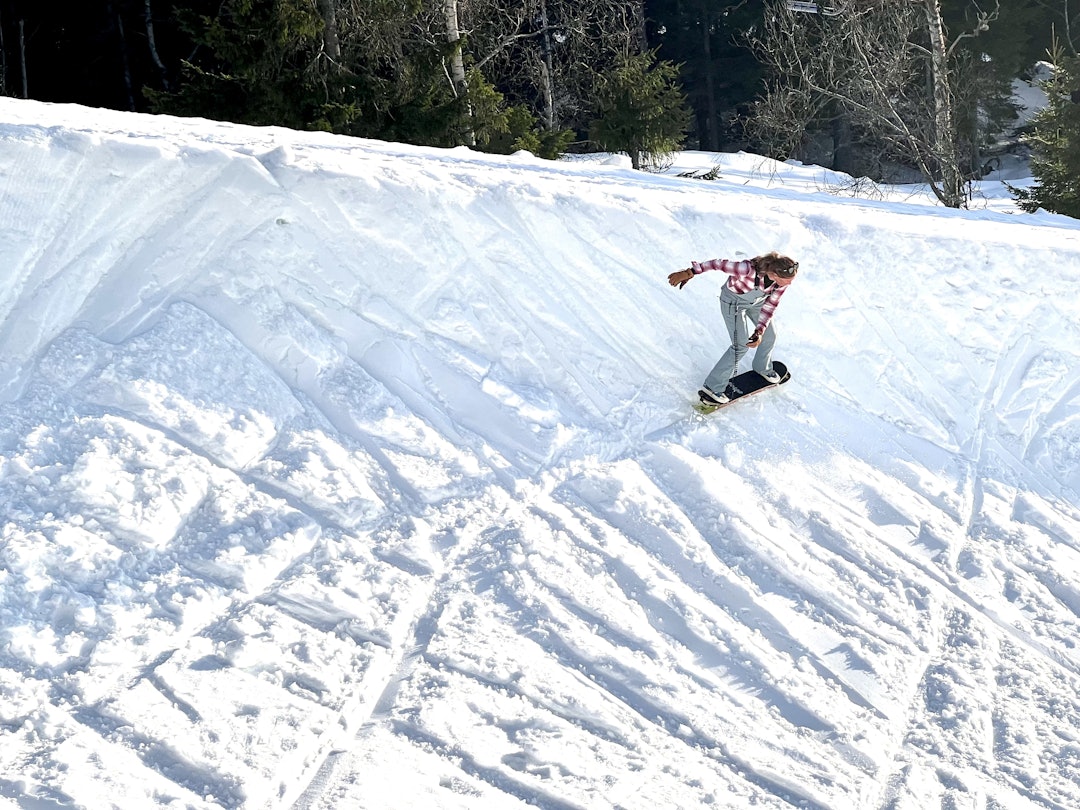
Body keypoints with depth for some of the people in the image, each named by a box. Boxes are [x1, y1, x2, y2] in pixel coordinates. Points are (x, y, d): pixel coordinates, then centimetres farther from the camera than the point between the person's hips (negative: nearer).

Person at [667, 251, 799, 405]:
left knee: (769, 335, 17)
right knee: (741, 346, -7)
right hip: (734, 301, -6)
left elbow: (771, 305, -19)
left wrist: (760, 331, -30)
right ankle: (712, 388, 4)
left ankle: (763, 368, 49)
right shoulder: (749, 269, -45)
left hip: (757, 300, 6)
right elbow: (719, 264, -34)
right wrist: (689, 273, -32)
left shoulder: (785, 278, -27)